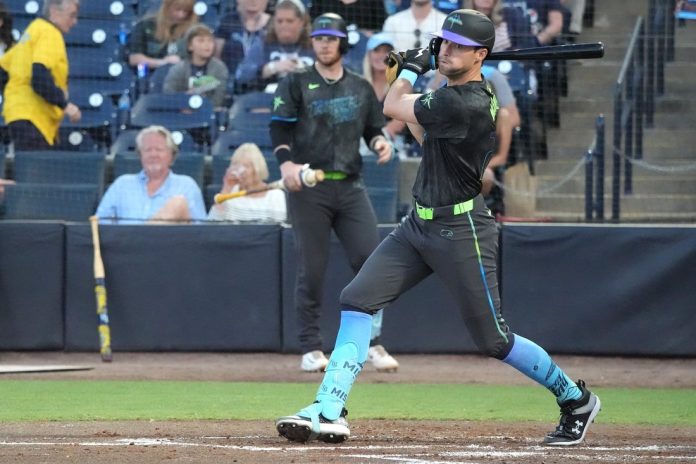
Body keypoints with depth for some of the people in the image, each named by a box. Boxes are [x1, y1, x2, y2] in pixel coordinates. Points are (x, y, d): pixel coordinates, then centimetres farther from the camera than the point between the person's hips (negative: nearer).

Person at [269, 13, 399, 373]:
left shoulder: (361, 88, 15)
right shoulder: (296, 84, 4)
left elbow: (372, 128, 20)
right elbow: (279, 127, -5)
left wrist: (379, 141, -4)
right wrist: (286, 162, -23)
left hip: (350, 187, 3)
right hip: (309, 187, -3)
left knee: (371, 262, -7)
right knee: (311, 269, -2)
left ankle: (373, 343, 2)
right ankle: (311, 348, 6)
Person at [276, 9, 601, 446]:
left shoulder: (466, 105, -24)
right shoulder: (457, 91, 6)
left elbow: (392, 107, -13)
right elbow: (427, 137, 21)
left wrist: (412, 67, 4)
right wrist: (414, 70, 15)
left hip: (461, 230, -9)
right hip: (420, 224, 10)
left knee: (493, 340, 0)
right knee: (357, 300, -4)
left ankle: (575, 398, 23)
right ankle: (329, 411, -9)